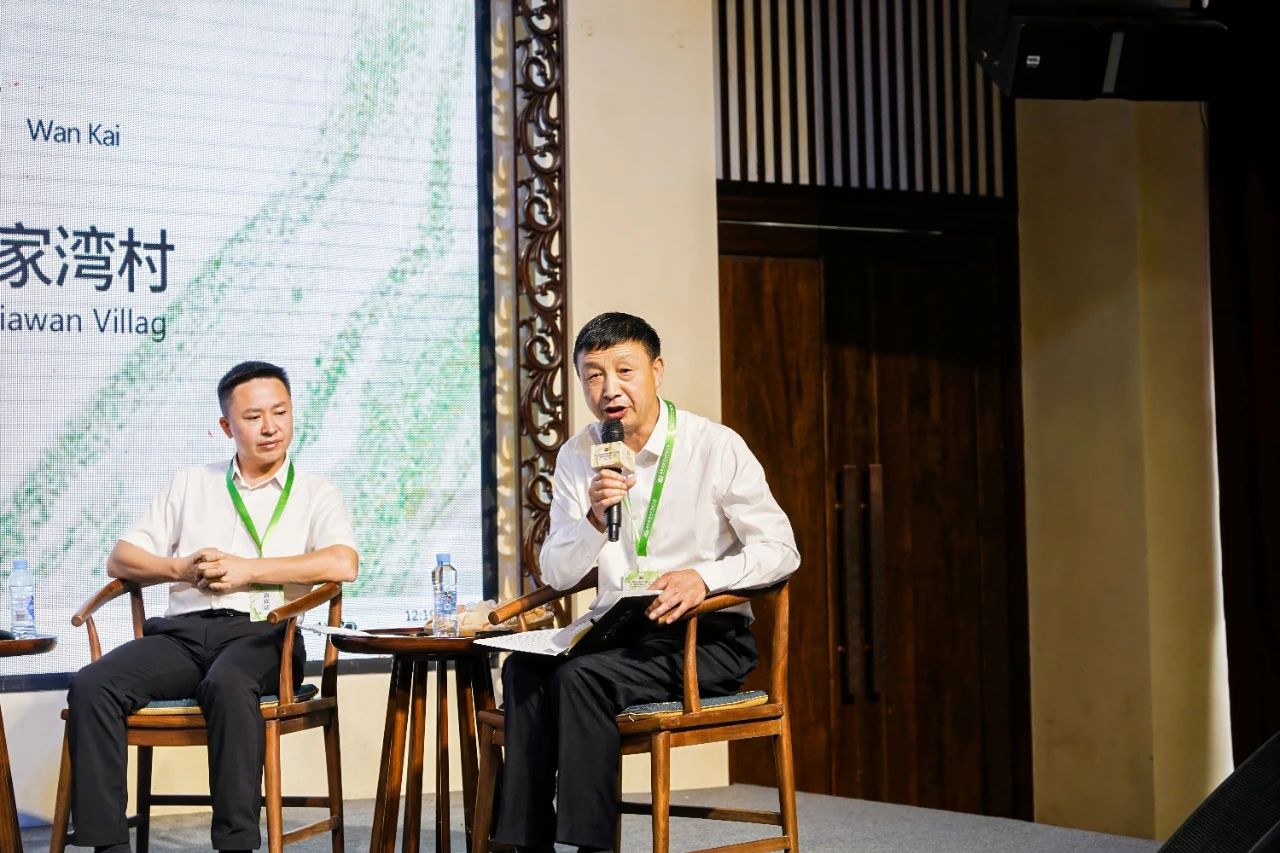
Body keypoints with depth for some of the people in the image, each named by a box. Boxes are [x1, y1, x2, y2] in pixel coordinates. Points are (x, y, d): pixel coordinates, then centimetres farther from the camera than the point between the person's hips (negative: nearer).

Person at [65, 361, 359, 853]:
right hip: (182, 630, 3)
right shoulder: (190, 485, 23)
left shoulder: (316, 495, 13)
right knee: (91, 687, -25)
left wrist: (247, 569, -8)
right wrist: (180, 568, -2)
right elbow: (121, 559, 18)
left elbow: (343, 564, -7)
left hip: (261, 633, -3)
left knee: (228, 685, -39)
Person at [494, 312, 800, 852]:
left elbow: (782, 550, -8)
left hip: (709, 638, -5)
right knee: (525, 669, -22)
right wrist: (594, 519, -19)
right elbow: (556, 575, 2)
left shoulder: (716, 447, -8)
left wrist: (705, 577, -26)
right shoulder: (578, 457, 4)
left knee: (581, 676, -28)